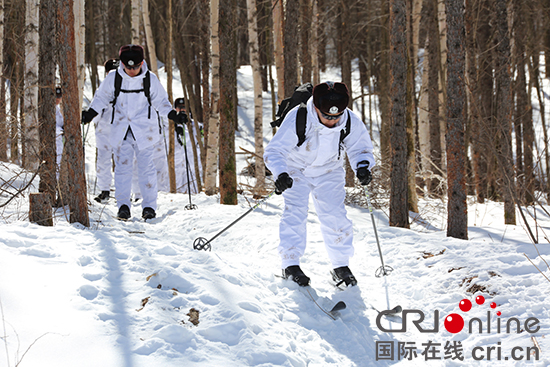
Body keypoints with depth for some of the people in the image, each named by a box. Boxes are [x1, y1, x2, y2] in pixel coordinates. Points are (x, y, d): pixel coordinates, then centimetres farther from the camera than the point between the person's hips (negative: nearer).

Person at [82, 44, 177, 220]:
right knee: (122, 166, 0)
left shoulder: (150, 79, -4)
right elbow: (102, 97, 13)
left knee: (146, 167, 0)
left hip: (143, 130, -1)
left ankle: (149, 206, 7)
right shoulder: (113, 79, -3)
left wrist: (171, 113, -6)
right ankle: (123, 205, 6)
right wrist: (91, 112, 3)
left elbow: (160, 101, 8)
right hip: (121, 130, 1)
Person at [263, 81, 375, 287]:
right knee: (295, 213, -16)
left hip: (328, 172, 3)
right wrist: (281, 174, -50)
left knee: (335, 215, -5)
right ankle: (290, 265, -6)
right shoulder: (297, 120, -33)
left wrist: (362, 167, -29)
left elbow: (359, 148, -7)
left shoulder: (351, 122, -23)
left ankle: (341, 266, 8)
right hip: (296, 171, -2)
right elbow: (274, 151, -31)